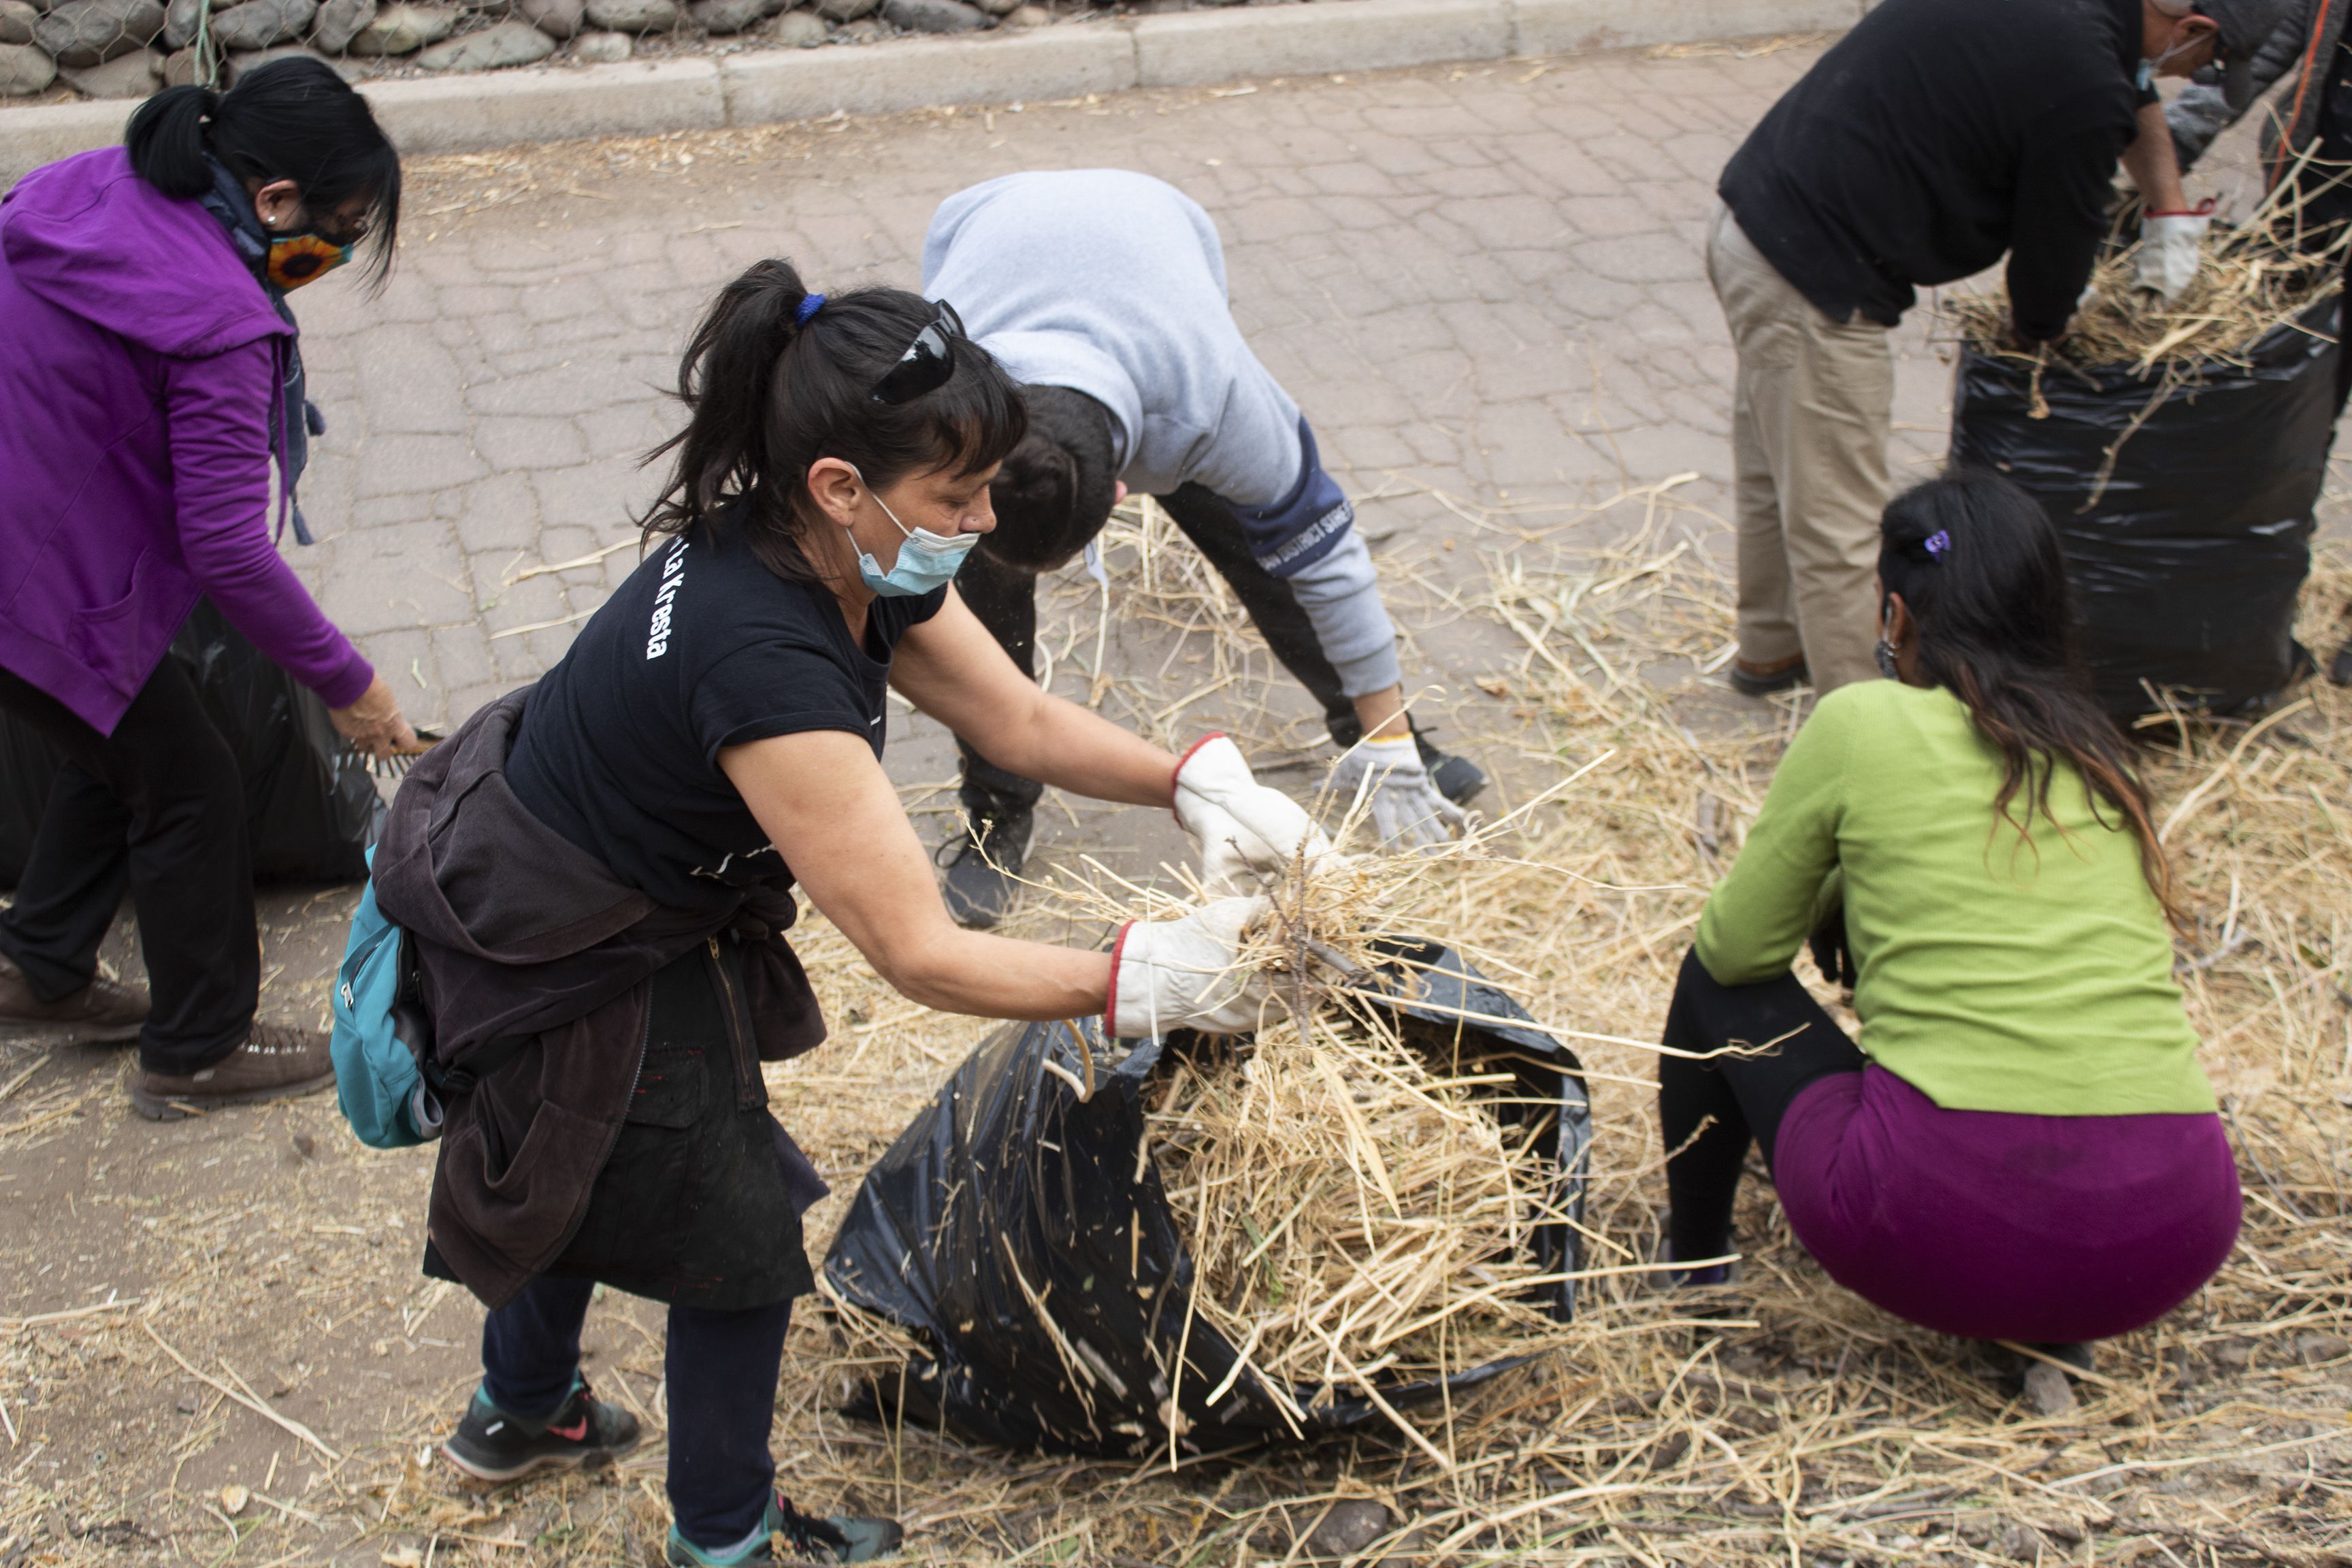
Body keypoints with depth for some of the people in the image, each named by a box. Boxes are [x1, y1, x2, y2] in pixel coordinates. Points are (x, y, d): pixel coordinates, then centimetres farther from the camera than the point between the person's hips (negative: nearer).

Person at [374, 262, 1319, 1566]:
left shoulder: (850, 566, -13)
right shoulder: (760, 655, -40)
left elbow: (1020, 720, -2)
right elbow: (920, 957, -36)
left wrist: (1198, 783, -16)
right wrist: (1147, 980, -31)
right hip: (552, 979, -9)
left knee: (594, 1163, 30)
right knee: (739, 1235, 7)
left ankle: (519, 1413, 58)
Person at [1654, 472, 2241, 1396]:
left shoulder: (1864, 724, 0)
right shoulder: (2098, 753, 15)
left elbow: (1737, 947, 10)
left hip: (1952, 1228, -5)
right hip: (2174, 1236, 5)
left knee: (1716, 981, 21)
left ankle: (1692, 1269, 37)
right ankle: (2044, 1334, 20)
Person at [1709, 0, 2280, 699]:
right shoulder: (2081, 88, -20)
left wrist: (2170, 206, 26)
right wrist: (2037, 321, 15)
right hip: (1813, 286, -10)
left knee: (1774, 470, 27)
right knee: (1839, 530, 2)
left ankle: (1769, 647, 46)